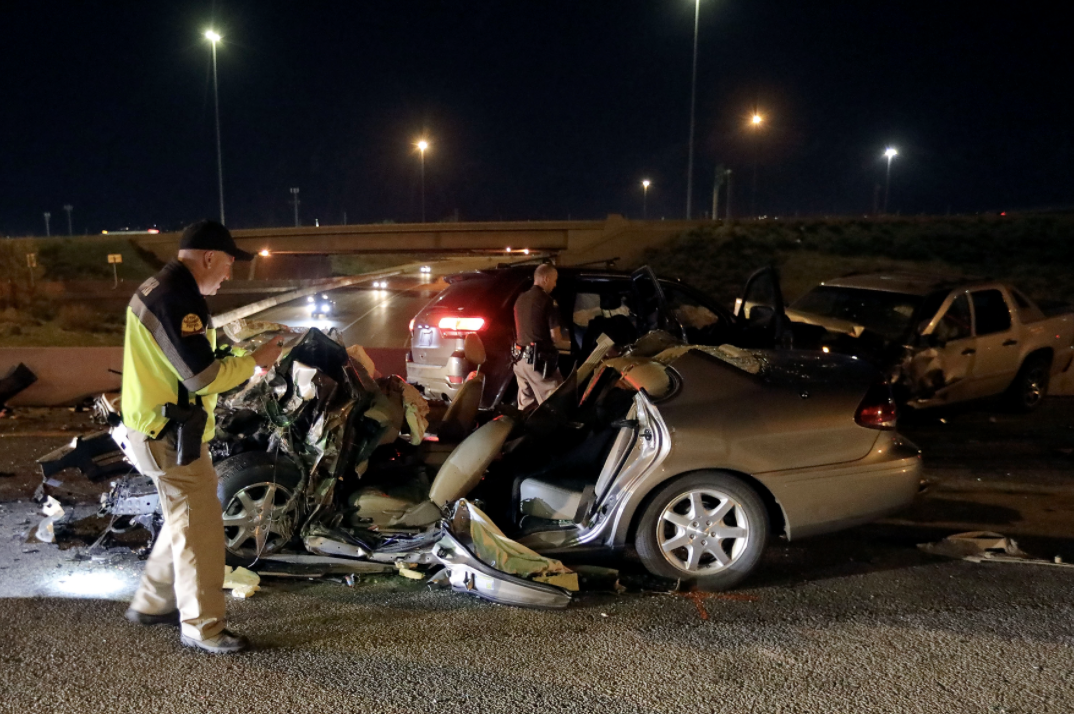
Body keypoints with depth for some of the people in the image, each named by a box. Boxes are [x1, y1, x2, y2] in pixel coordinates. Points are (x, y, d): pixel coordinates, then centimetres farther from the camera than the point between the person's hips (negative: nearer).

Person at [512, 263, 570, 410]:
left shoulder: (520, 299, 12)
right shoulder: (546, 301, -12)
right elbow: (555, 340, -12)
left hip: (520, 359, 8)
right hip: (540, 361, -8)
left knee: (525, 407, 14)